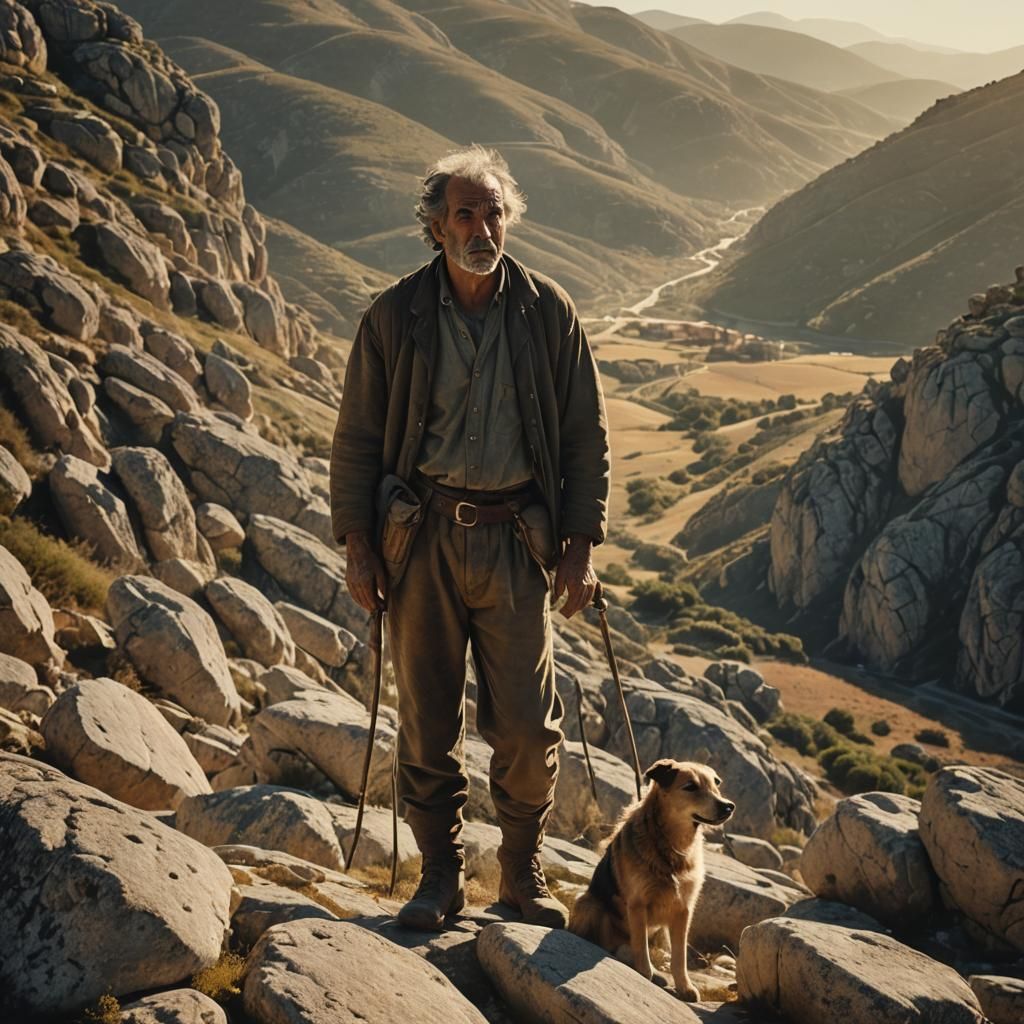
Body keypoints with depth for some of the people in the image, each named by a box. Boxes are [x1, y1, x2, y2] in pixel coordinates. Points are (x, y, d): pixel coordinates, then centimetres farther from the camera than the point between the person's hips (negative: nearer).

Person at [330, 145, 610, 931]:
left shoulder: (548, 312, 2)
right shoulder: (394, 317, 1)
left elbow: (586, 434, 5)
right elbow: (358, 437, 6)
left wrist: (582, 543, 0)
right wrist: (358, 543, 0)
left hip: (515, 537, 0)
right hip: (421, 534, 0)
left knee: (526, 724, 0)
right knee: (428, 718, 7)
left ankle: (524, 872, 20)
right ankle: (442, 874, 22)